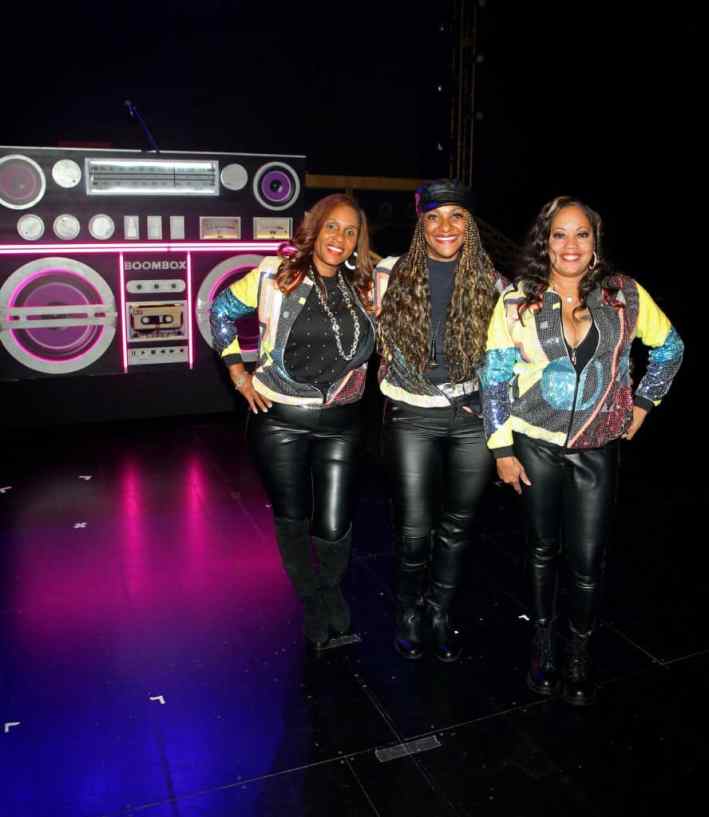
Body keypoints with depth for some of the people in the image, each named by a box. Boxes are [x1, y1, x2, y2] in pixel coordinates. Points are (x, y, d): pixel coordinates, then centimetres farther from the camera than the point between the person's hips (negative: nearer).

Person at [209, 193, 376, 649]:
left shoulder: (365, 285, 3)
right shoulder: (276, 274, -4)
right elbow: (222, 309, 6)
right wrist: (237, 371, 0)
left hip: (340, 423, 2)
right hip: (279, 419, -1)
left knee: (334, 526, 4)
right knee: (292, 517, 13)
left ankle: (331, 592, 37)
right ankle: (310, 604, 37)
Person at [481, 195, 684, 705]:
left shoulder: (625, 296, -5)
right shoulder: (516, 304, -7)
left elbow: (671, 348, 10)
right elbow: (495, 381, -4)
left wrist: (643, 403, 5)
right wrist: (502, 450, -6)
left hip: (598, 448, 1)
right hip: (536, 446, 0)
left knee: (588, 558, 0)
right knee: (544, 547, 13)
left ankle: (580, 653, 25)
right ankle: (543, 640, 34)